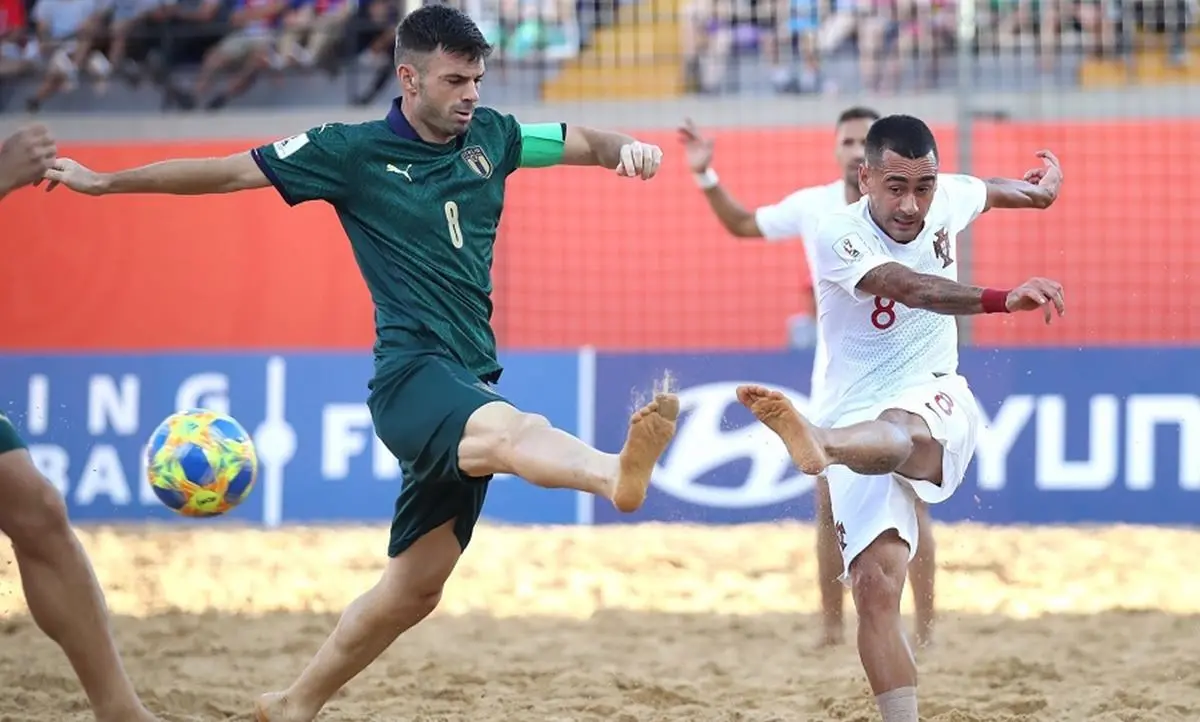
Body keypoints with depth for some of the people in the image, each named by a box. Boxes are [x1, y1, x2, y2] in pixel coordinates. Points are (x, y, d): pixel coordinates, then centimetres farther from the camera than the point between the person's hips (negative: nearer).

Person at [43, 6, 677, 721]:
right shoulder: (354, 152, 0)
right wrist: (103, 181, 10)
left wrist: (624, 147, -3)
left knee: (413, 590, 10)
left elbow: (579, 141, 22)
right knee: (508, 429, -40)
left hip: (469, 387, 7)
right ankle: (620, 472, -72)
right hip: (411, 374, -7)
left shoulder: (489, 136, 14)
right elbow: (231, 171, 6)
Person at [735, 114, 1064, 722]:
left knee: (897, 431, -40)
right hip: (859, 420, 0)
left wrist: (1039, 187, 51)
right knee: (875, 586, -17)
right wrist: (1003, 299, -48)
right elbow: (914, 288, -32)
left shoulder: (948, 199, 2)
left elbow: (990, 190, 28)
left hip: (937, 403, 0)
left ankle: (818, 443, -74)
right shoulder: (837, 237, -14)